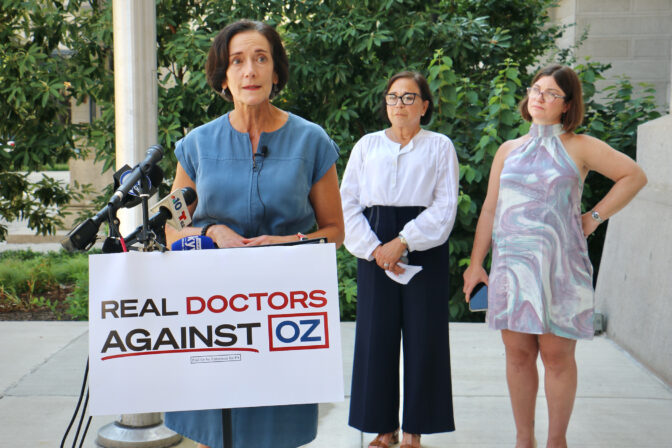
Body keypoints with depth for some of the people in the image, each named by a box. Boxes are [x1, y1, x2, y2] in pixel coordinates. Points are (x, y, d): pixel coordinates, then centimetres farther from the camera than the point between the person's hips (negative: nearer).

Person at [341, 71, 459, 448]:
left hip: (424, 249, -1)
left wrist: (402, 242, -12)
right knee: (377, 336, 1)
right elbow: (348, 203, 6)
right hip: (375, 251, 2)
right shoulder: (367, 146, 13)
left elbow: (445, 206, -2)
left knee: (423, 337, 0)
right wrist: (373, 247, -8)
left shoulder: (440, 147, 7)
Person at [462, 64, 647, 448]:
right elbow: (490, 209, 12)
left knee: (557, 353, 0)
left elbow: (635, 175, 5)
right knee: (518, 354, 5)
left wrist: (595, 217, -1)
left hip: (558, 264, -3)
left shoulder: (578, 147, 3)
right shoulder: (509, 150, 13)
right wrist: (476, 262, 8)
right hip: (512, 264, 3)